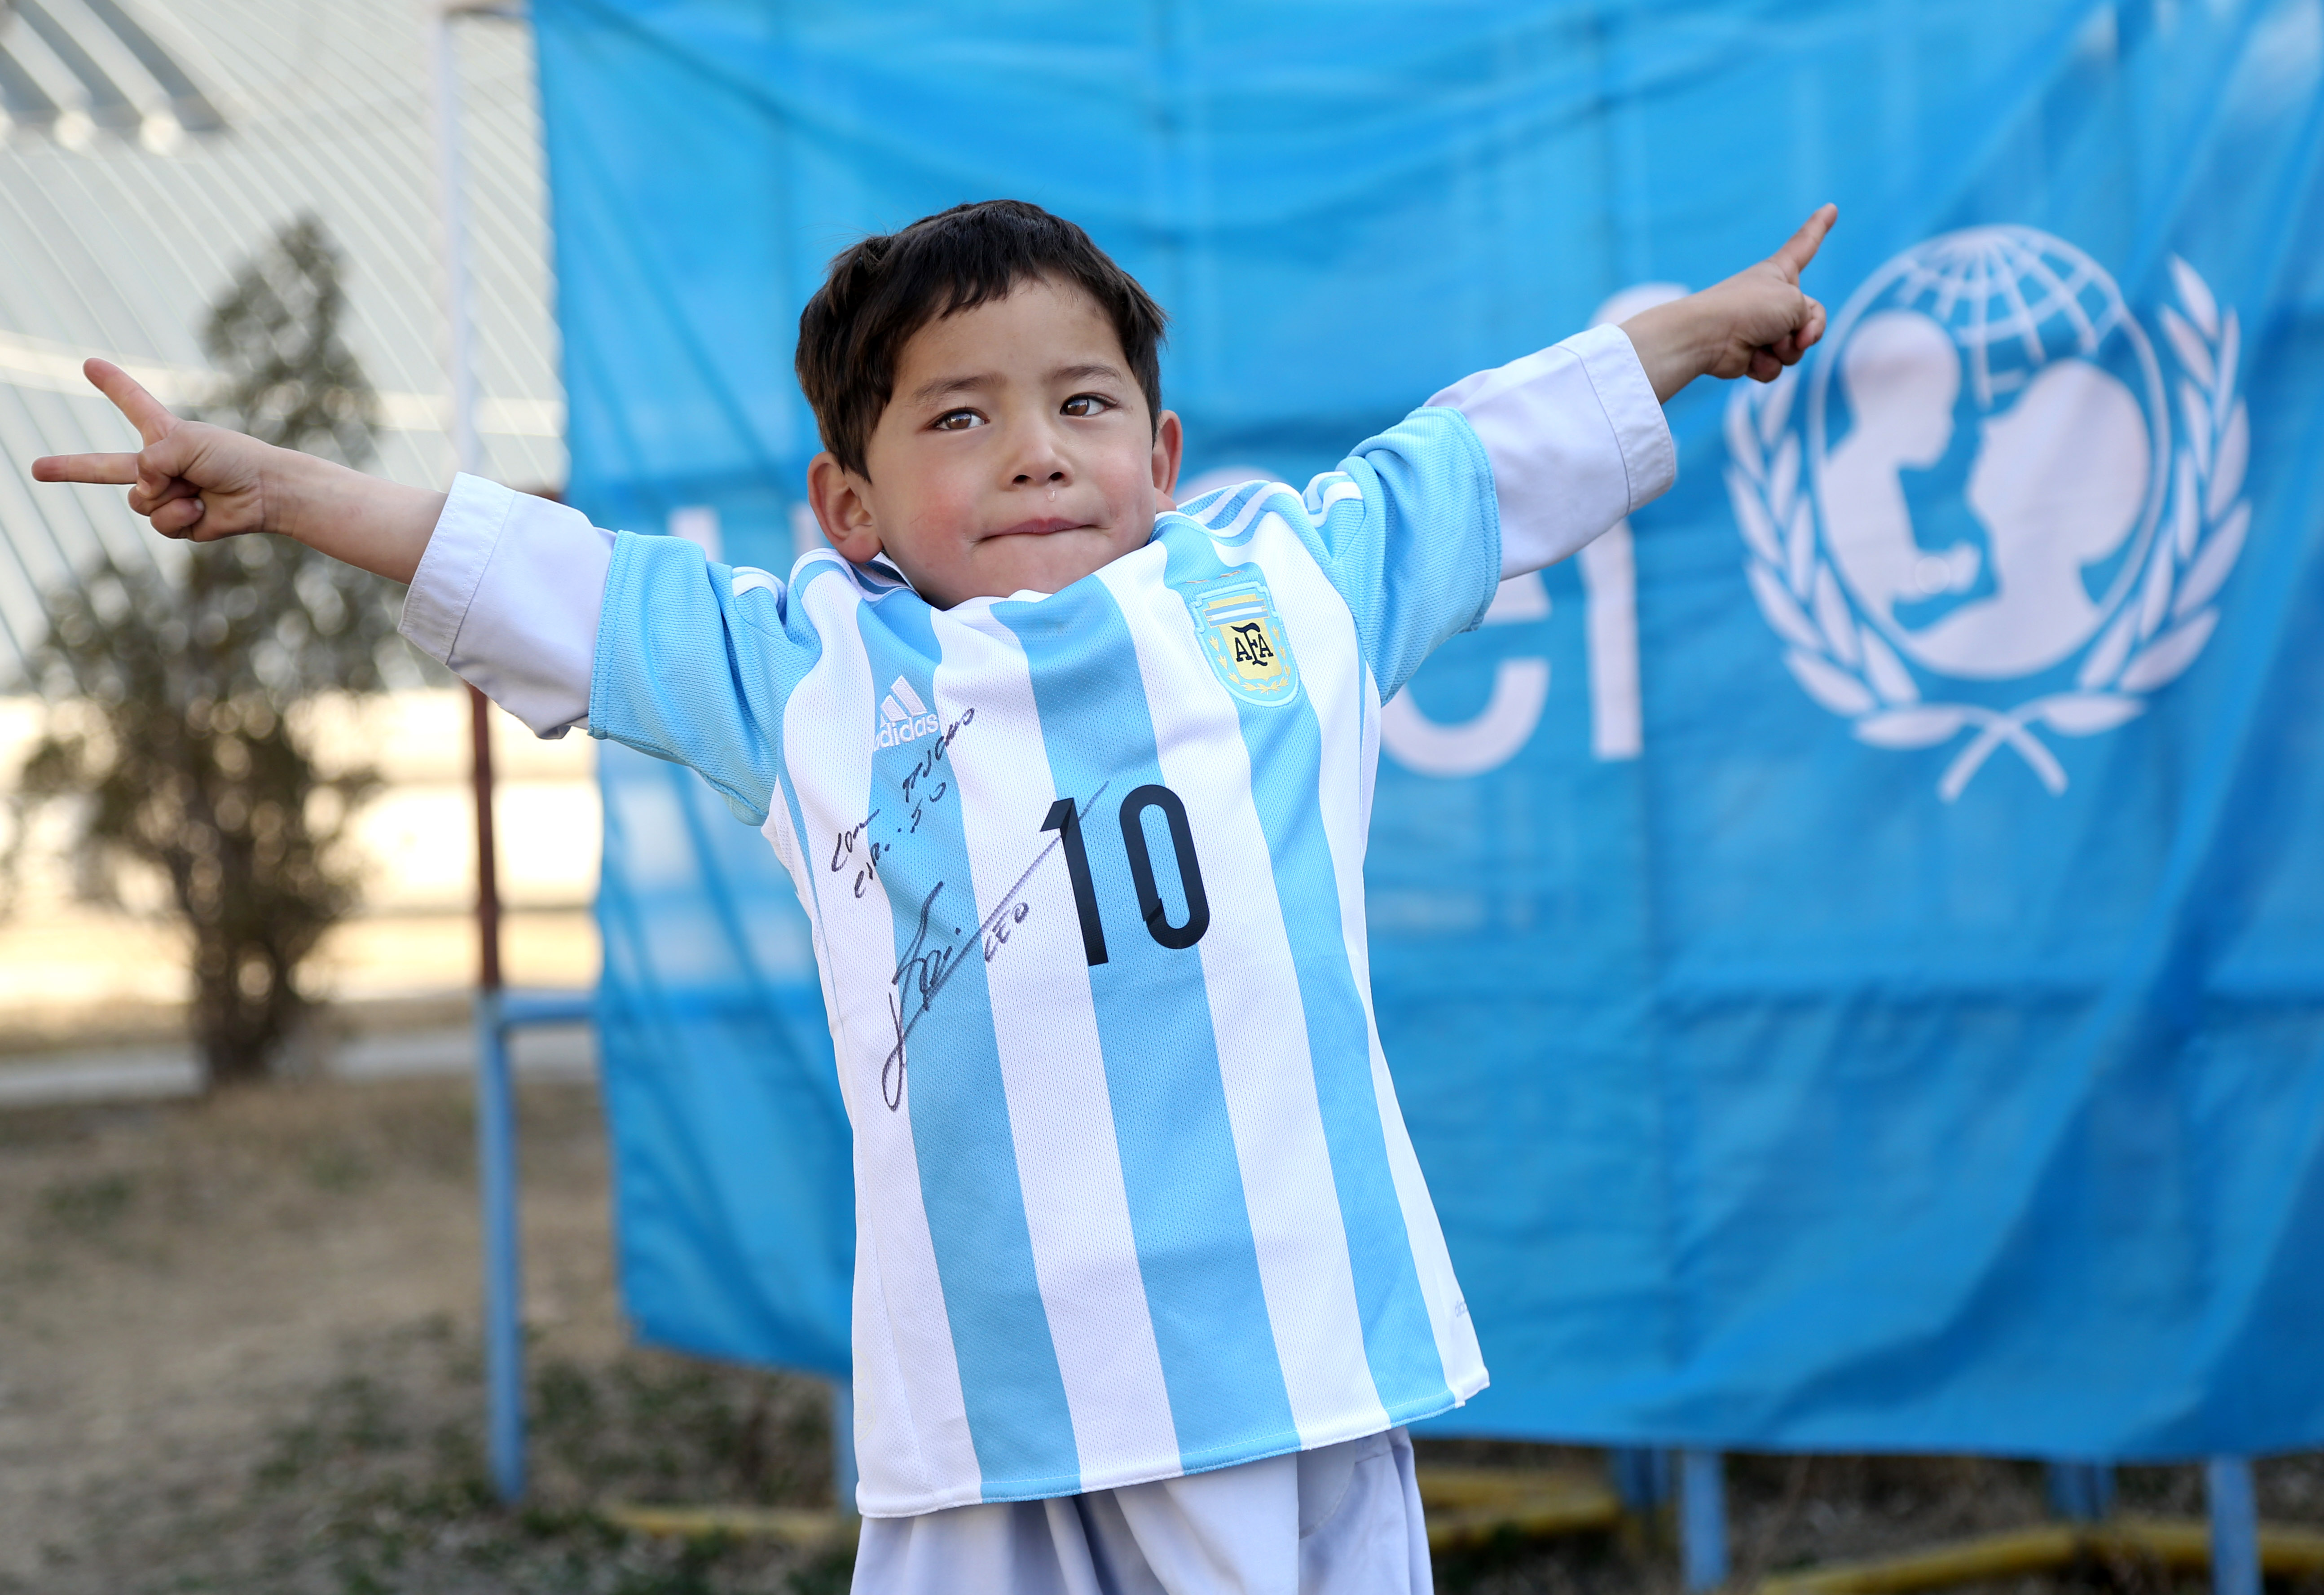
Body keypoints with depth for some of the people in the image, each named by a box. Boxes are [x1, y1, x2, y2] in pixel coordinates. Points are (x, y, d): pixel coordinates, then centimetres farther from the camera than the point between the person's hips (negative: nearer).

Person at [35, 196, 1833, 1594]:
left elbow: (1508, 450, 24)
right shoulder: (802, 672, 10)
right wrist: (268, 484, 14)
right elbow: (526, 579, 14)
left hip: (1289, 1363, 1)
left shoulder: (1296, 576, 11)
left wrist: (1704, 322, 34)